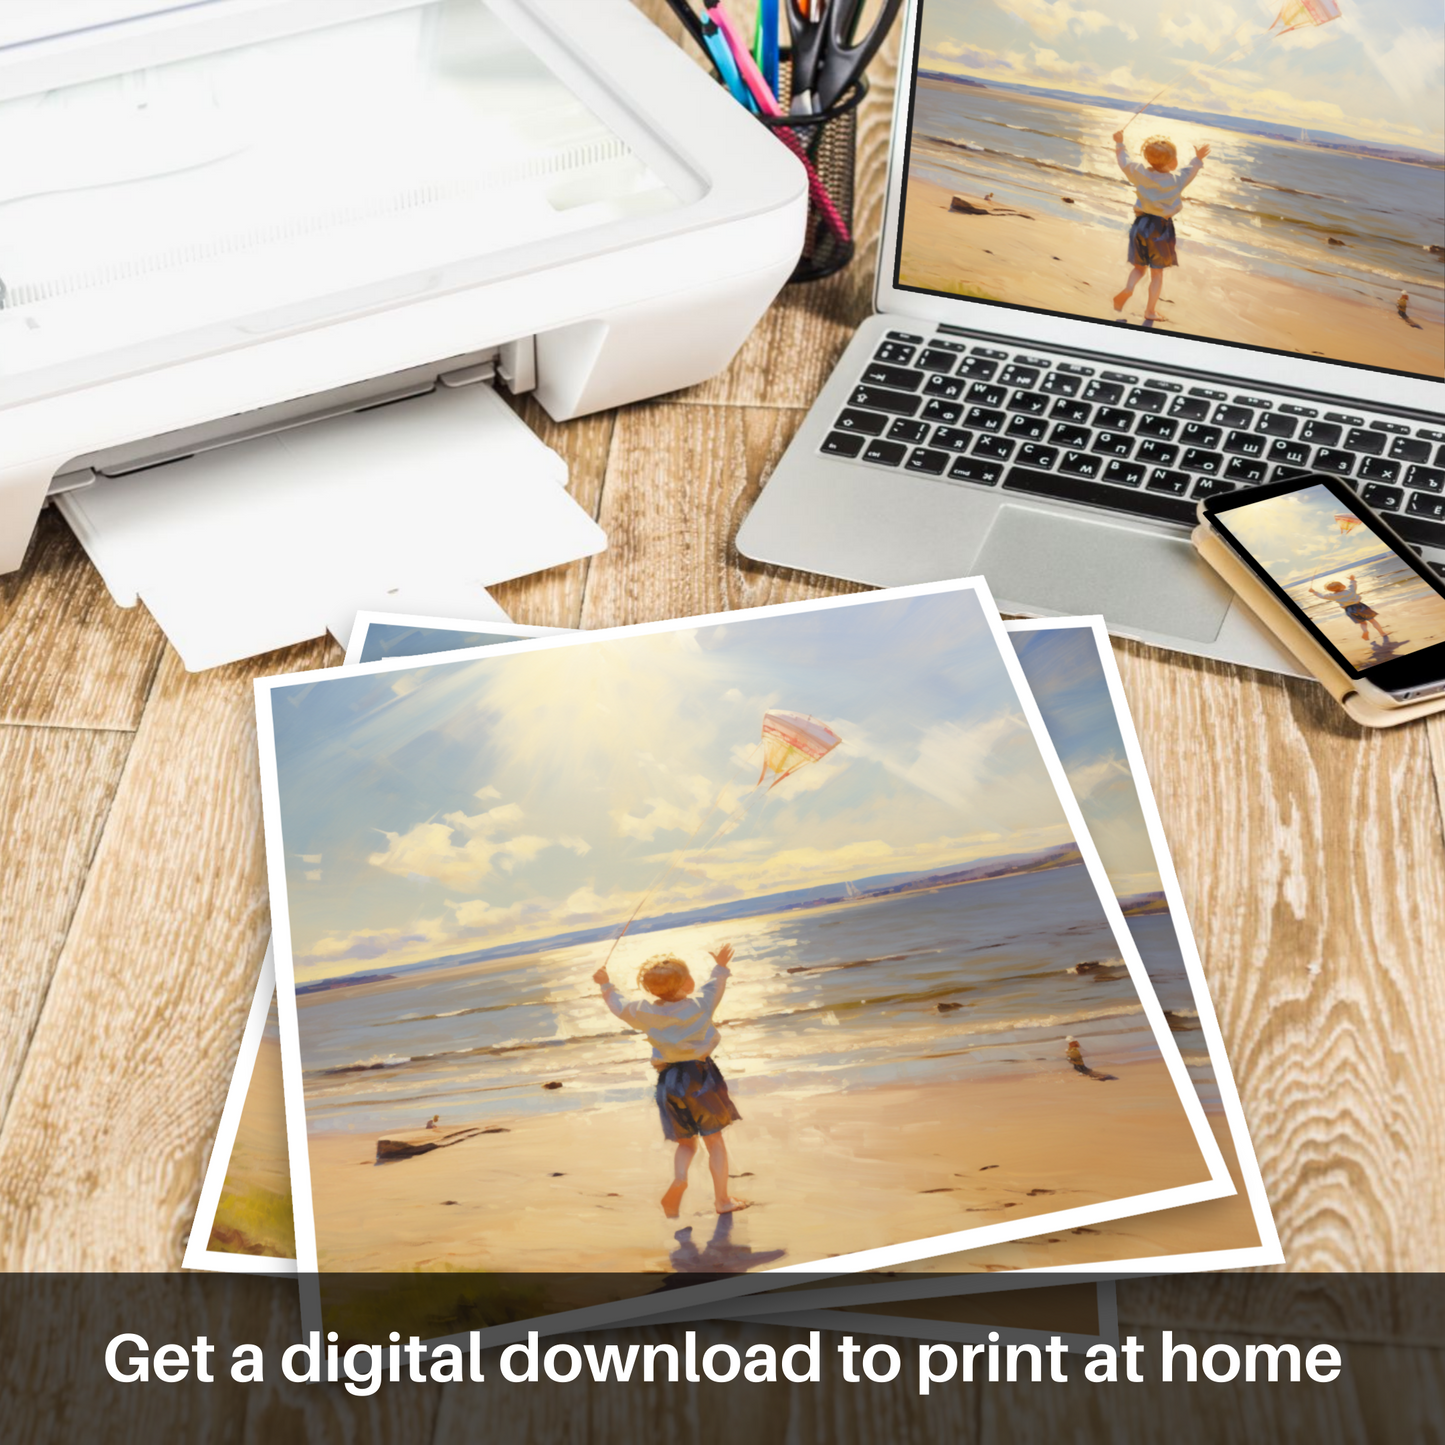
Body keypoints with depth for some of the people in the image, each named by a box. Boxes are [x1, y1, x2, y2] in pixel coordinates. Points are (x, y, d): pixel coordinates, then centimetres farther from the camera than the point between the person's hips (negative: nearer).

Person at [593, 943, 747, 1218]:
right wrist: (720, 967, 29)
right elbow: (713, 987, 12)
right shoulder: (699, 1006, -7)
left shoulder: (645, 1012, -3)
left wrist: (606, 985, 27)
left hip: (670, 1081, 3)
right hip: (701, 1076, -3)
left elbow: (620, 1007, 14)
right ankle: (722, 1199, 11)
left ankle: (679, 1178, -11)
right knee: (714, 1141, 8)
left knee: (686, 1142, 16)